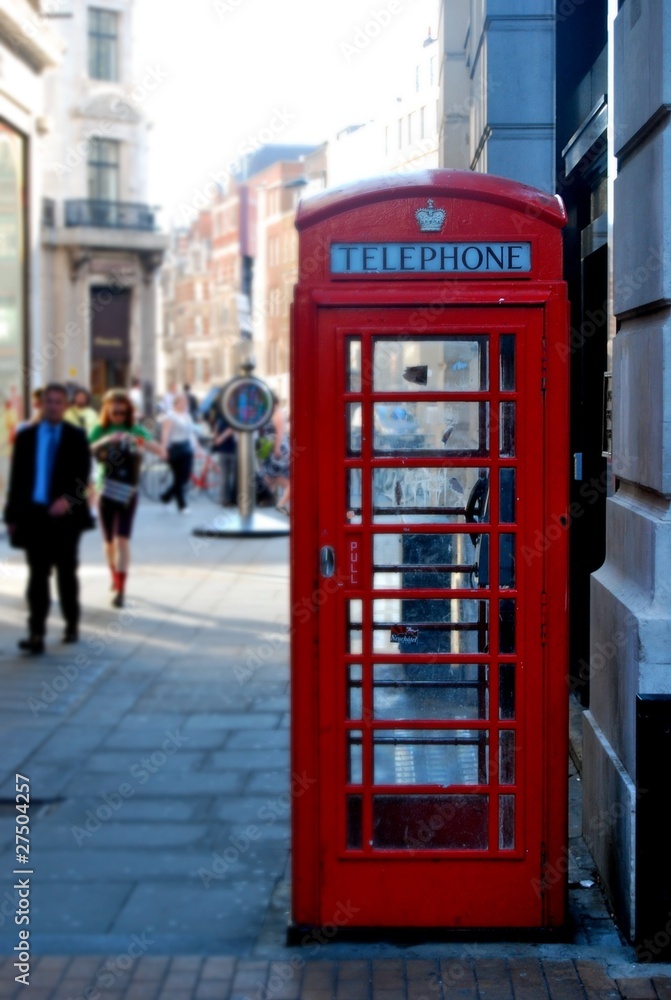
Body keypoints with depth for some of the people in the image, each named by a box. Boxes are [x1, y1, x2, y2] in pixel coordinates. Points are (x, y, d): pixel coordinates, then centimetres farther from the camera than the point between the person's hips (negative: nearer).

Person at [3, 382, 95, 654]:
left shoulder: (76, 437, 2)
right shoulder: (25, 436, 8)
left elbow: (83, 474, -5)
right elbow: (16, 477, 7)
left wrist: (68, 499, -23)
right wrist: (12, 516, 3)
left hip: (64, 514, -1)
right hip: (33, 513, 1)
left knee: (67, 573, 11)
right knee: (37, 575, -1)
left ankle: (71, 625, 25)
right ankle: (36, 634, -5)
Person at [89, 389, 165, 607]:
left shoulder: (136, 430, -1)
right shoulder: (100, 431, 1)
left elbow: (162, 451, -11)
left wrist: (141, 441, -28)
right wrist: (103, 442, -28)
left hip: (128, 493, -2)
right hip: (105, 492, 2)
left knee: (122, 540, -12)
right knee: (109, 540, 13)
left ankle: (120, 589, -12)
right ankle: (115, 578, 36)